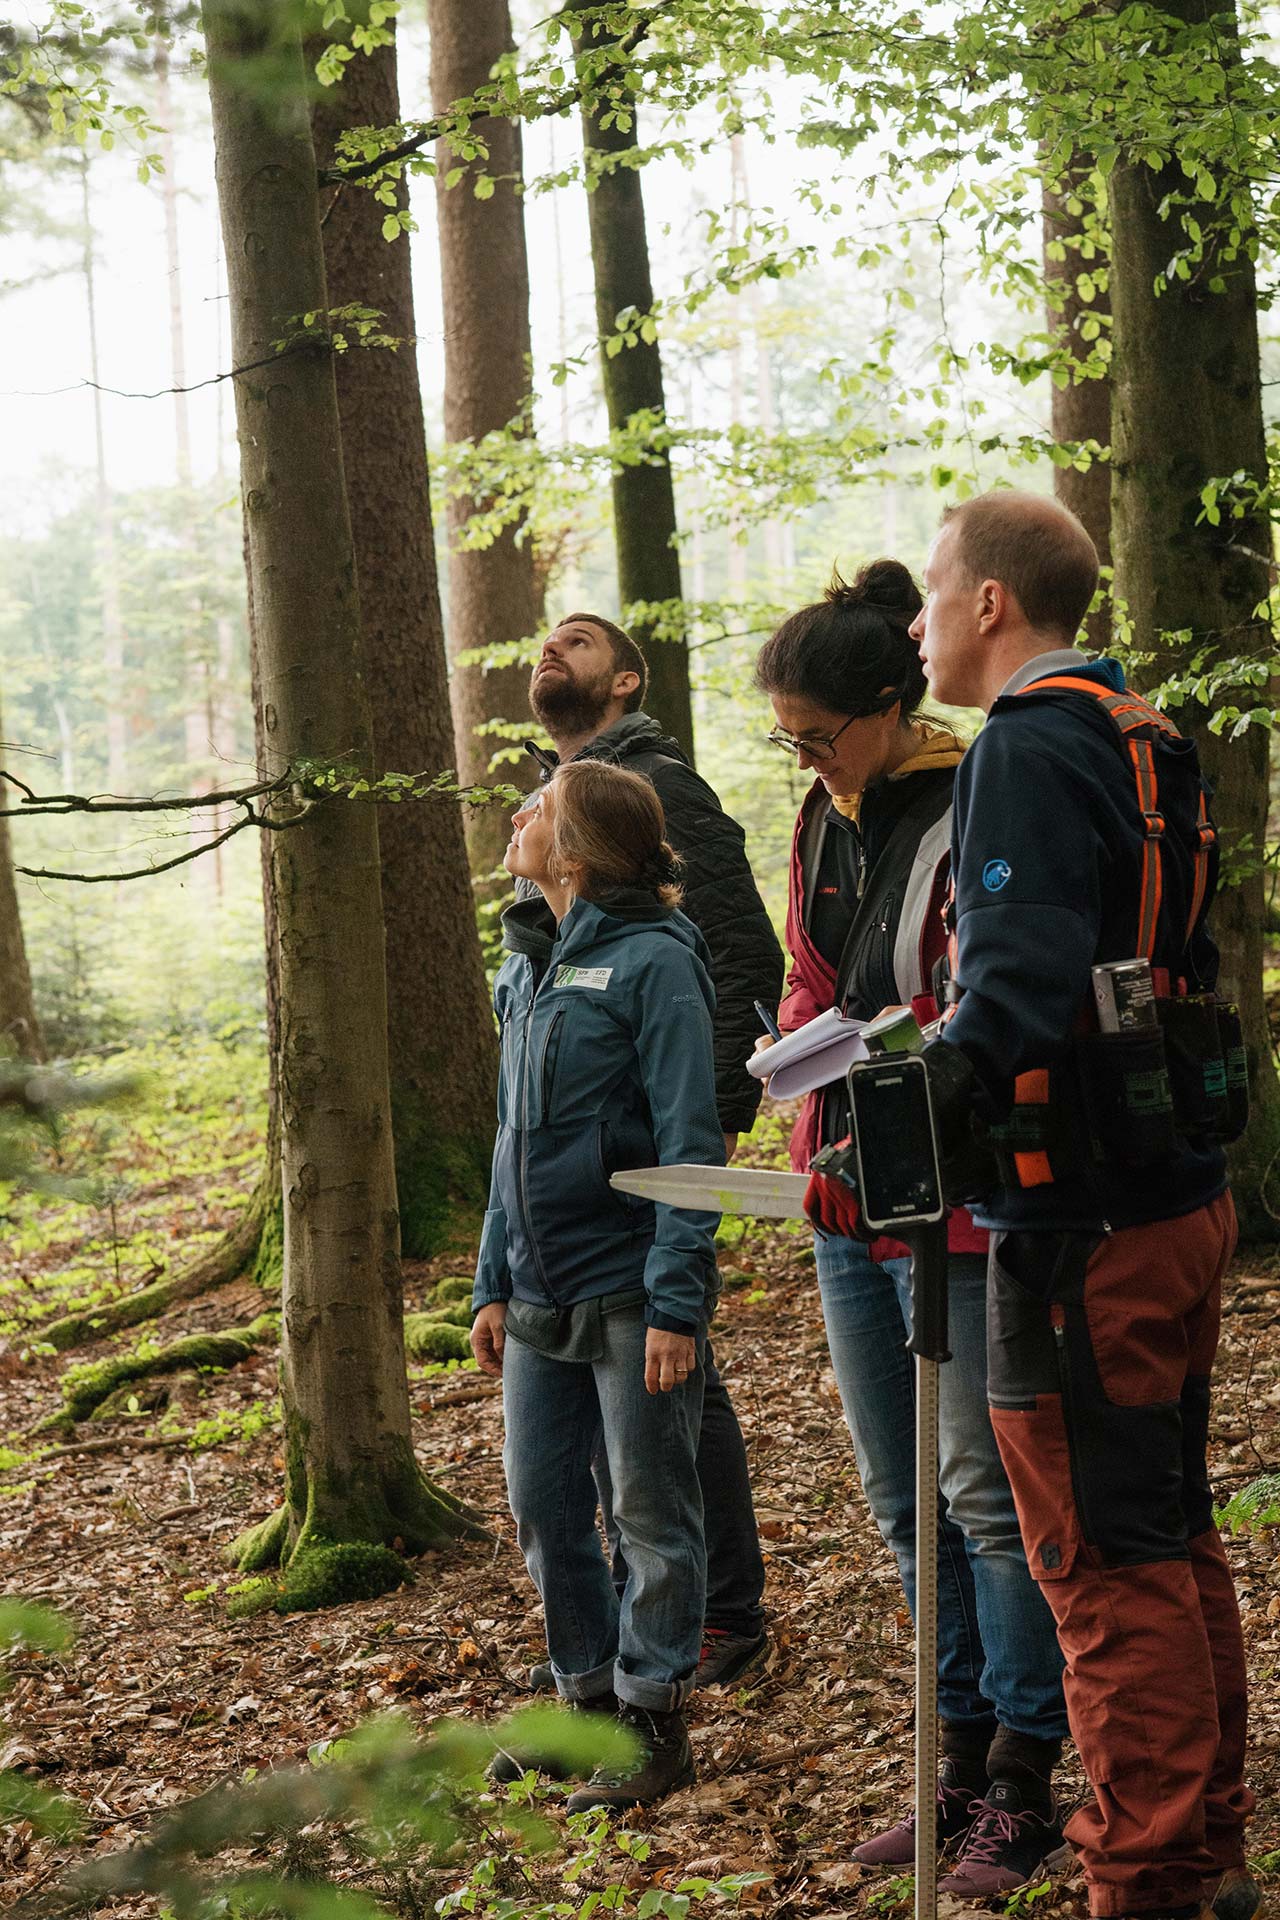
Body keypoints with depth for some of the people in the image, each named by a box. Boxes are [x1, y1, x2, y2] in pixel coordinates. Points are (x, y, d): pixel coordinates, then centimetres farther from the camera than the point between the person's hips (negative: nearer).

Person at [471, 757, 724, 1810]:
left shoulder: (654, 962, -12)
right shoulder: (527, 969, 12)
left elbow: (690, 1144, -15)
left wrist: (675, 1302, -20)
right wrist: (494, 1282, 14)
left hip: (631, 1289, -8)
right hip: (539, 1296, 8)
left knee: (653, 1512, 3)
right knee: (544, 1505, 12)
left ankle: (655, 1720, 14)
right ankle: (590, 1695, 27)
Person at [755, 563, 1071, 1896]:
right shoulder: (825, 821, 11)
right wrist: (807, 1040, -1)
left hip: (959, 1200, -8)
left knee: (985, 1494, -2)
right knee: (902, 1499, 14)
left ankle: (1021, 1789, 9)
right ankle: (965, 1758, 25)